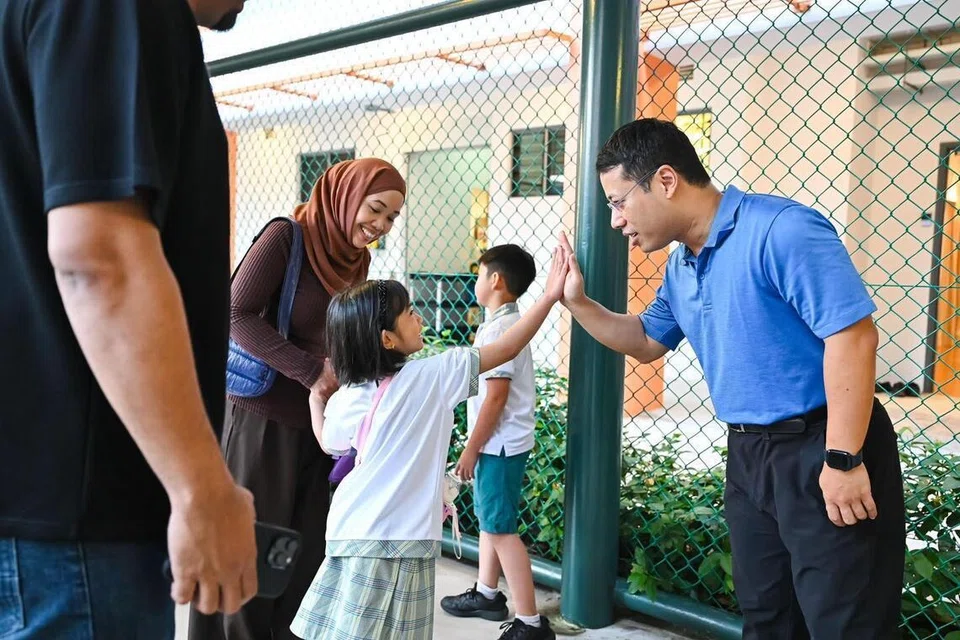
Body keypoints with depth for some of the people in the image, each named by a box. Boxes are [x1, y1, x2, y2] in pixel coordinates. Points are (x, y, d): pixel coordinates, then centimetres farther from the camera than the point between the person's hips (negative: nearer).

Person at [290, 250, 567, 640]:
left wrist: (315, 394, 34)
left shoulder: (342, 400, 2)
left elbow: (328, 445, 22)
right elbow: (506, 350, -8)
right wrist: (549, 297, -3)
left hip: (353, 531, 5)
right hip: (403, 535, -4)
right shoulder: (433, 376, -11)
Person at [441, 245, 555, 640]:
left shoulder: (499, 328, -19)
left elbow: (495, 397, -22)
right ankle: (487, 594, 37)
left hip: (500, 444, -10)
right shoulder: (506, 324, 12)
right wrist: (477, 445, 21)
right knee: (488, 517, 21)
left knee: (501, 527, -6)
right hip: (497, 442, 10)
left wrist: (471, 449, -17)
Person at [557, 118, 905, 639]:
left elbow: (851, 335, -24)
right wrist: (578, 304, 8)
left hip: (820, 450, -8)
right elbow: (647, 342, 23)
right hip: (748, 454, 9)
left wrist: (843, 460, -24)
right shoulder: (680, 268, 9)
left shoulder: (781, 230, -19)